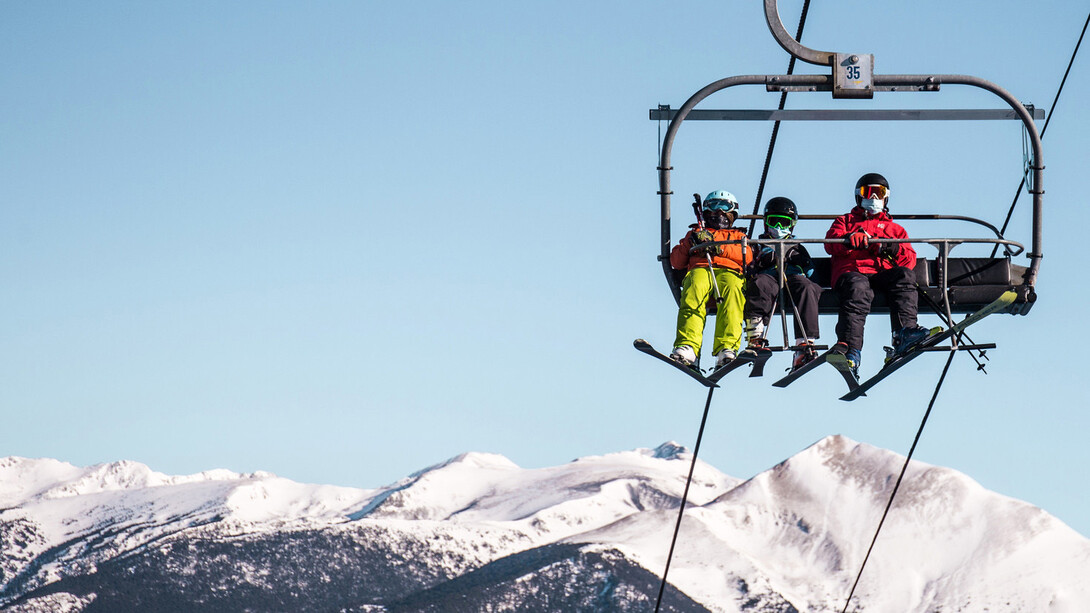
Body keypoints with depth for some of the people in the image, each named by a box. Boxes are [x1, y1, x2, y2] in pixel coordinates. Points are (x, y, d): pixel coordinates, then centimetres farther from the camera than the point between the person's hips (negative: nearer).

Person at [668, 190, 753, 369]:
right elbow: (676, 262, 25)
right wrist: (689, 244, 7)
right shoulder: (696, 233, 38)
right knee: (693, 293, -38)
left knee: (732, 290, -39)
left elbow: (747, 256, 13)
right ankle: (687, 347, -56)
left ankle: (727, 349, -55)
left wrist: (720, 248, -2)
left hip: (730, 272, 0)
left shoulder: (738, 236, 37)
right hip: (700, 270, 0)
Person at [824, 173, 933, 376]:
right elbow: (831, 242, 11)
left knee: (905, 275, -32)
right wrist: (850, 240, -13)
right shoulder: (845, 221, 34)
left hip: (883, 274, 2)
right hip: (852, 271, -2)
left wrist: (894, 250, -3)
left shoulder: (894, 228, 37)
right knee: (858, 289, -39)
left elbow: (910, 260, 21)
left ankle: (904, 334, -49)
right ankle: (850, 348, -59)